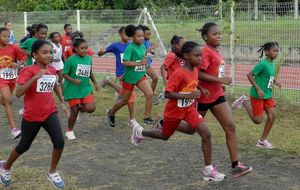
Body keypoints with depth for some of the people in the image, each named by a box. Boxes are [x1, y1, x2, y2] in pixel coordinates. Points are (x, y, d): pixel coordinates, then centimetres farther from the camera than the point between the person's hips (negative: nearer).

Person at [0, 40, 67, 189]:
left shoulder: (52, 70, 1)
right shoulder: (28, 71, -18)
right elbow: (18, 93, -31)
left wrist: (62, 102, 24)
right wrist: (35, 77, -37)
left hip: (50, 113, 4)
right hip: (32, 116, -4)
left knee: (59, 142, -12)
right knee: (24, 146, 13)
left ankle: (52, 173, 11)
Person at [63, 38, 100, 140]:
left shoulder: (89, 59, 3)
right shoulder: (71, 60, -13)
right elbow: (64, 74, -10)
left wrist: (95, 83, 12)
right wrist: (73, 80, -24)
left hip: (86, 88, 4)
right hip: (73, 89, -4)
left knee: (91, 108, -12)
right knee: (74, 111, 3)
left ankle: (79, 107, 22)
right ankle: (69, 131, 24)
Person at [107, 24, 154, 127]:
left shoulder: (143, 47, 2)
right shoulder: (130, 47, -18)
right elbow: (125, 62, -27)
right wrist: (139, 63, -33)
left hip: (140, 76, 5)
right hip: (129, 77, -5)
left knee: (150, 94, -17)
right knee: (125, 100, 10)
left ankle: (147, 117, -6)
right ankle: (111, 113, 37)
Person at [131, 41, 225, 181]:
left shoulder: (195, 70, -4)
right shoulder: (179, 73, -27)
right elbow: (167, 94, -28)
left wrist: (197, 92, -1)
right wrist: (189, 95, -34)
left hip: (190, 109, 5)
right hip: (174, 110, -5)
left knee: (206, 134, -13)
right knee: (165, 135, 19)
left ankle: (208, 170, -7)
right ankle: (140, 132, 48)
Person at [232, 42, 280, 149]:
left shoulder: (272, 64, 6)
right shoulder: (263, 64, -19)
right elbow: (250, 75, -19)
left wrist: (275, 81, 6)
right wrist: (258, 89, -22)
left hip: (268, 95, 8)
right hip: (257, 95, -8)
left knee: (272, 117, 0)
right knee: (258, 120, -1)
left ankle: (262, 141, 12)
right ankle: (244, 102, 17)